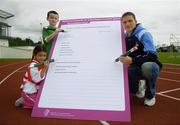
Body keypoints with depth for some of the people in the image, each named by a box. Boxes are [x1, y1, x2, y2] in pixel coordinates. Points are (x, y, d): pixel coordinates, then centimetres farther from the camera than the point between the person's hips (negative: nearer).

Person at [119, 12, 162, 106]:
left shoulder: (144, 34, -14)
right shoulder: (124, 37, 3)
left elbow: (152, 55, -26)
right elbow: (125, 54, 15)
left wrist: (132, 60, -38)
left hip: (149, 66, -4)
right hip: (135, 68, 5)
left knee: (147, 66, -40)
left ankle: (150, 94, -10)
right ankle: (139, 85, 15)